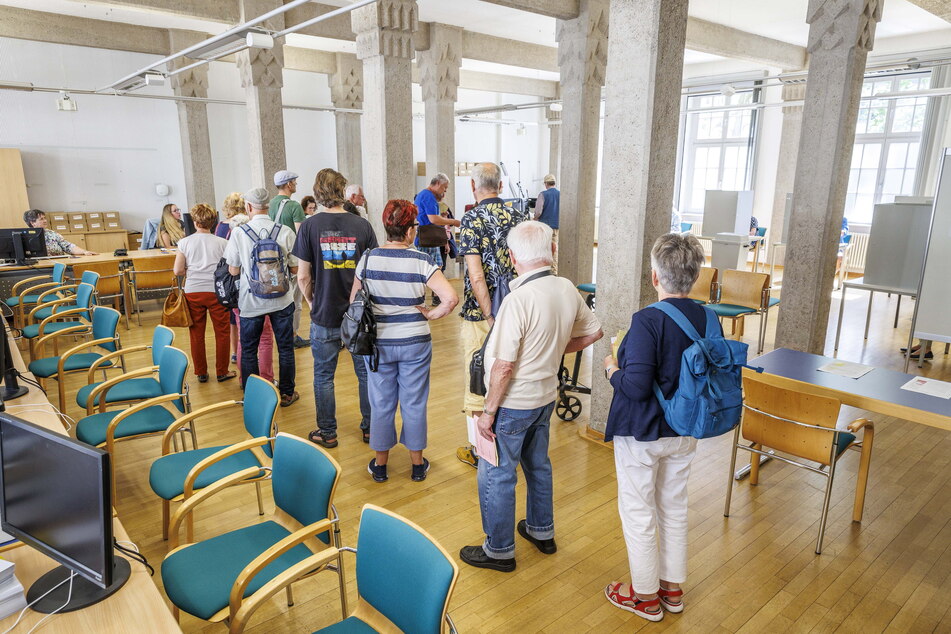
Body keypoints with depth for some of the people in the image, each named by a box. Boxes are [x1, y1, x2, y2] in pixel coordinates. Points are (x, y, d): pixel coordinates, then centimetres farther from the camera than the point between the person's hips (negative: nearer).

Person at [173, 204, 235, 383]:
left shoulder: (185, 242, 0)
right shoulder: (222, 243, -3)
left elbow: (178, 270, -3)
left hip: (193, 292, 1)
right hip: (216, 291, -1)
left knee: (196, 334, 12)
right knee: (221, 333, 9)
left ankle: (201, 373, 19)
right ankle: (222, 372, 15)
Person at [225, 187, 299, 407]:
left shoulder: (238, 232, -8)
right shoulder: (285, 232, -8)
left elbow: (233, 270, -3)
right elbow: (295, 268, -3)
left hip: (251, 300, 0)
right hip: (281, 299, 0)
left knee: (248, 349, 14)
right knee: (285, 347, 13)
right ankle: (286, 393, 20)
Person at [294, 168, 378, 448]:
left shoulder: (310, 226, -8)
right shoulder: (362, 225, -5)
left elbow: (303, 276, -7)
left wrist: (312, 302, 10)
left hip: (325, 316, -1)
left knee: (324, 376, 13)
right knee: (366, 373, 15)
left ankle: (327, 433, 23)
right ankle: (369, 428, 26)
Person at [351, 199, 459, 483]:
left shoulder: (368, 259, -7)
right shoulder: (421, 262, -14)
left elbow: (353, 302, 1)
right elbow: (451, 298, -22)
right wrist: (431, 315, -7)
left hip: (378, 343, 2)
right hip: (415, 343, -1)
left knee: (381, 404, 15)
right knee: (414, 404, 13)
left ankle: (380, 464, 29)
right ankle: (417, 464, 28)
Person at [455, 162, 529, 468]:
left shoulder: (471, 220, -13)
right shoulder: (517, 216, 4)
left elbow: (476, 277, -20)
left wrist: (491, 317, -16)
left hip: (480, 313, -5)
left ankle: (481, 451, 18)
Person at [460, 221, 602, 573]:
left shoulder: (518, 300, -27)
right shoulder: (568, 290, -5)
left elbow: (504, 366, -25)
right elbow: (593, 332, 9)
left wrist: (489, 412, -14)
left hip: (514, 403, -7)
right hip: (546, 396, 8)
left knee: (496, 476, 9)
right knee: (538, 465, 25)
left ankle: (499, 550, 24)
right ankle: (542, 531, 43)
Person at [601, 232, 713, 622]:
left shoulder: (647, 321, -26)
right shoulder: (707, 319, -6)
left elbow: (635, 386, -28)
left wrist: (612, 369, -9)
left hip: (640, 433, -6)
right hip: (684, 433, 7)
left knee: (638, 513, 12)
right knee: (674, 508, 22)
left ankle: (646, 596, 30)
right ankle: (672, 589, 40)